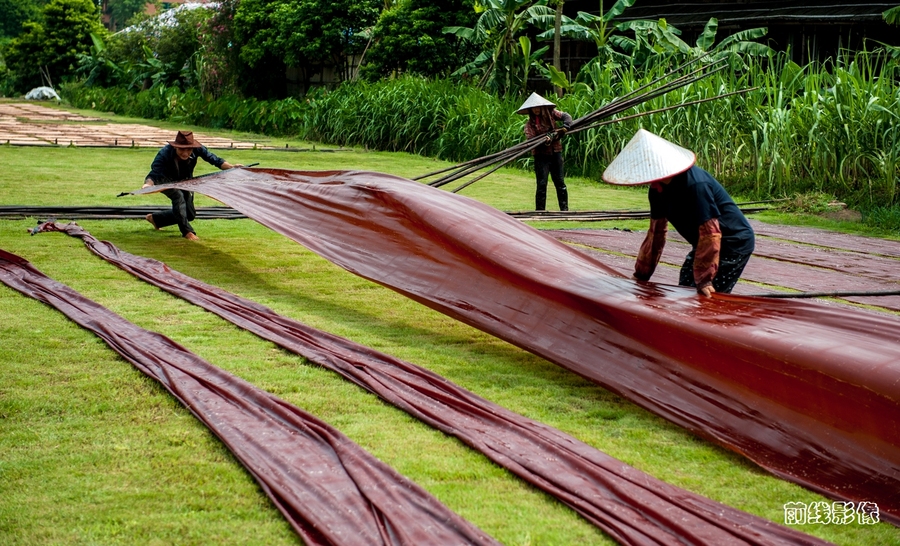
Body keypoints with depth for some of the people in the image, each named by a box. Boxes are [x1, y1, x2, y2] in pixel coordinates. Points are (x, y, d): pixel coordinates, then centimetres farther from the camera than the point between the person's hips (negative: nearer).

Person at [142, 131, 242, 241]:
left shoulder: (197, 149, -30)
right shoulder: (164, 154, -39)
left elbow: (213, 159, -25)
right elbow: (154, 174, -45)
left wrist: (231, 167, -40)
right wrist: (148, 184, -67)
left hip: (185, 181, 5)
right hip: (166, 181, -5)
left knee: (190, 215, 8)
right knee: (178, 195, -35)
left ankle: (155, 218, 30)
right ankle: (187, 232, -27)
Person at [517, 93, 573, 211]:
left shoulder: (551, 113, 4)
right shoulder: (530, 123, -2)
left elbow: (566, 117, 2)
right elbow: (531, 139, -14)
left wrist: (565, 127, -18)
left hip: (556, 152, 2)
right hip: (541, 154, -2)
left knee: (560, 182, 8)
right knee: (541, 184, -6)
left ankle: (564, 209, 15)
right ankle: (540, 210, 0)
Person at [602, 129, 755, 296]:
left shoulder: (695, 185, -32)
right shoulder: (658, 188, -4)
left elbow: (710, 234, -31)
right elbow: (656, 232, 6)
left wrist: (704, 280, -30)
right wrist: (641, 274, 7)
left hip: (734, 243, -9)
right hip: (705, 243, 9)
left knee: (708, 298, -16)